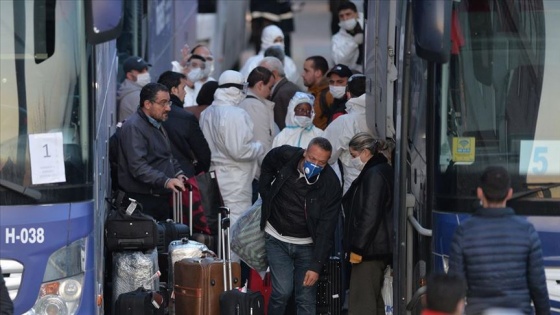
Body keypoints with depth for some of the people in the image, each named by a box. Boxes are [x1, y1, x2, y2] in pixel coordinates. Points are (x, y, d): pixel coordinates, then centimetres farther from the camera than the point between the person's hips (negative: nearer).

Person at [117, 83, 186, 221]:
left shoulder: (157, 125, 20)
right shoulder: (133, 127, -13)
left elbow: (167, 156, 33)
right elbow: (138, 167, -24)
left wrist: (177, 173, 13)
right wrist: (166, 181, -31)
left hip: (161, 198, 10)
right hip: (142, 200, -10)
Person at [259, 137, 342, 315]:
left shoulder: (331, 184, -18)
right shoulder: (285, 156, -16)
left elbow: (326, 228, -17)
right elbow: (267, 165, 12)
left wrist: (316, 265, -22)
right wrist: (265, 193, 4)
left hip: (307, 244, 0)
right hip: (277, 238, 0)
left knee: (306, 299, -2)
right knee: (282, 291, -12)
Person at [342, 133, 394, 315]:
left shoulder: (374, 175, -15)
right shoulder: (384, 171, 16)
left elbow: (370, 216, -21)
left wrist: (357, 248, -19)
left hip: (370, 250, -11)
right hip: (379, 249, 11)